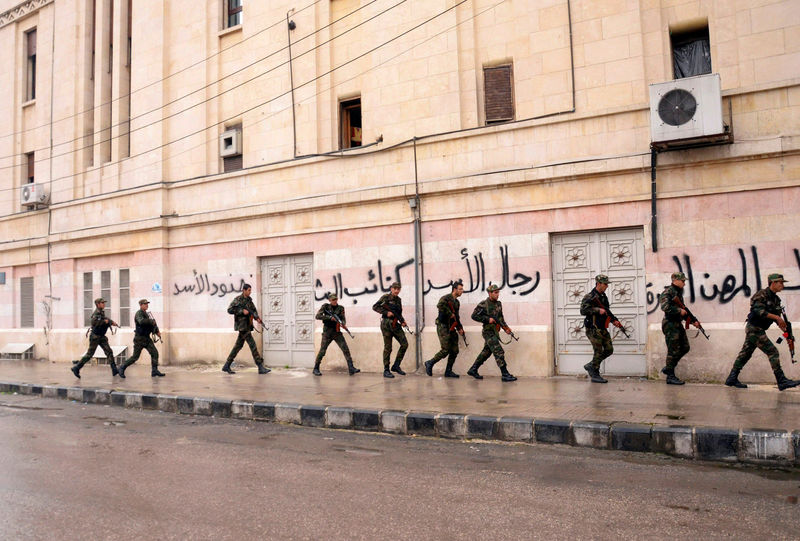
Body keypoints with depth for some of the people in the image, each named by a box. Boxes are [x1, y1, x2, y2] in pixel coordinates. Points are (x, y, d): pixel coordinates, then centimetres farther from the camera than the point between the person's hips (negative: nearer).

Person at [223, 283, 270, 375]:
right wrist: (242, 311, -20)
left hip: (247, 325, 8)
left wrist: (257, 318, -9)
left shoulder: (249, 300, 14)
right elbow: (229, 310, -14)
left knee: (239, 345, 12)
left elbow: (254, 310, 10)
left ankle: (226, 366, 19)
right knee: (252, 344, -11)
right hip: (242, 325, -8)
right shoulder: (238, 299, -8)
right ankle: (261, 367, -12)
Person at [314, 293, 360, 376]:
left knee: (345, 349, -10)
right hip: (327, 332, -2)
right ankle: (316, 369, 18)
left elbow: (344, 319, -1)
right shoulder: (325, 306, -2)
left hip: (337, 332, 2)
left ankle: (351, 369, -11)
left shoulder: (341, 308, 5)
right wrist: (330, 317, -18)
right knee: (322, 351, 1)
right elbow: (318, 316, -11)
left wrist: (342, 323, -25)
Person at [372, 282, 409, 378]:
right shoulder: (386, 297, -4)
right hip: (386, 324, -6)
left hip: (395, 324, 6)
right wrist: (386, 312, -15)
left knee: (405, 344, -2)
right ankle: (386, 371, 5)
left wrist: (402, 321, 4)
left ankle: (396, 366, 11)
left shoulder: (399, 299, 14)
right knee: (388, 348, -3)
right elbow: (375, 307, -7)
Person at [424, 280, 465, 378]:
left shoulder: (457, 302, 17)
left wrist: (460, 328, 12)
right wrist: (450, 314, -23)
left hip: (451, 328, 9)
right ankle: (430, 364, 7)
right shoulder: (446, 298, -10)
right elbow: (440, 305, -32)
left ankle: (448, 371, 14)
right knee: (445, 350, -10)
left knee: (454, 351, 5)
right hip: (443, 326, -9)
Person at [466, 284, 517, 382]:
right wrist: (488, 319, -18)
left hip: (495, 332, 8)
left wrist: (506, 328, 2)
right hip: (488, 332, -8)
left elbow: (501, 318, 17)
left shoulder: (498, 304, 10)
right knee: (499, 352, -12)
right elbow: (474, 316, -13)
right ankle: (505, 375, -9)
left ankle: (473, 370, 25)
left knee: (486, 352, 14)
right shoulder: (483, 304, -12)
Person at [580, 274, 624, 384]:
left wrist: (613, 321, 9)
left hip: (603, 329, 8)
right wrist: (598, 310, -24)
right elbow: (583, 311, -22)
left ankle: (590, 366, 20)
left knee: (609, 350, 8)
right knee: (599, 352, -4)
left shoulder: (604, 296, 13)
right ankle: (595, 375, 8)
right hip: (593, 329, -8)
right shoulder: (589, 297, -13)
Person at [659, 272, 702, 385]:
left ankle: (668, 367, 20)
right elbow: (664, 306, -26)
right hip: (670, 324, -9)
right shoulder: (668, 291, -12)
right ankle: (670, 376, 2)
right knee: (673, 351, -5)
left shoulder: (679, 292, 16)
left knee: (685, 348, 11)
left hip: (678, 324, 9)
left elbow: (683, 309, 22)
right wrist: (679, 311, -18)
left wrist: (693, 321, 14)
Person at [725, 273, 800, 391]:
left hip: (758, 330, 10)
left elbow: (777, 317, 15)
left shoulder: (775, 299, 14)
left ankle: (732, 379, 15)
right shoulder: (762, 294, -13)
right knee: (772, 352, -11)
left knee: (745, 354, 10)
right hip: (754, 329, -10)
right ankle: (782, 381, -7)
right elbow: (759, 311, -24)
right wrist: (776, 317, -25)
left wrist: (784, 329, 3)